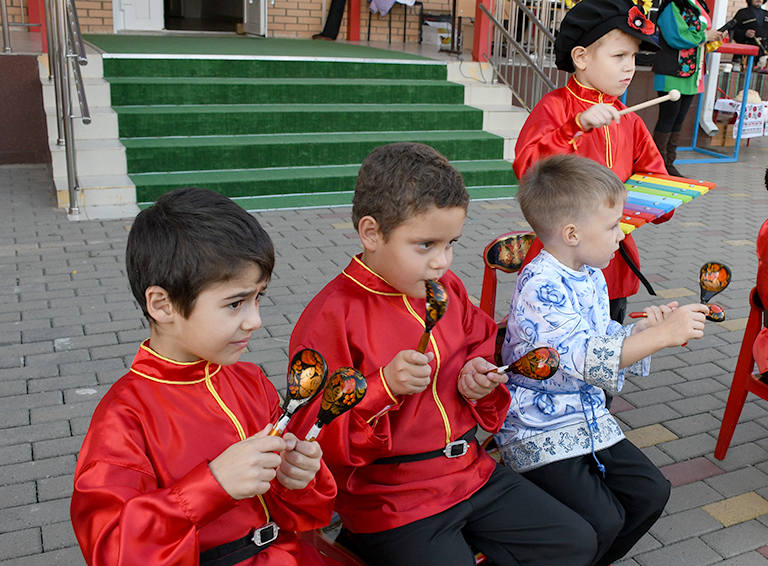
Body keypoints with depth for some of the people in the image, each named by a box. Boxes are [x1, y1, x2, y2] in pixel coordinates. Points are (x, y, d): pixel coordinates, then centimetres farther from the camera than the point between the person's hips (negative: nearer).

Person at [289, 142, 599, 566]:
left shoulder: (448, 289, 3)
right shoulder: (331, 315, -18)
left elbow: (480, 350, 22)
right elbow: (314, 435, -18)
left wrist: (479, 380, -1)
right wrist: (383, 387, -31)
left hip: (470, 471, 7)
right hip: (387, 499, -6)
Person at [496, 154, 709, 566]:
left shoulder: (592, 278, 7)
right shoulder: (539, 286, -24)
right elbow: (583, 358, -33)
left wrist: (642, 329, 0)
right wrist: (663, 335, -33)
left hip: (589, 418, 9)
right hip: (538, 430, -9)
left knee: (650, 492, 8)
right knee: (602, 521, -17)